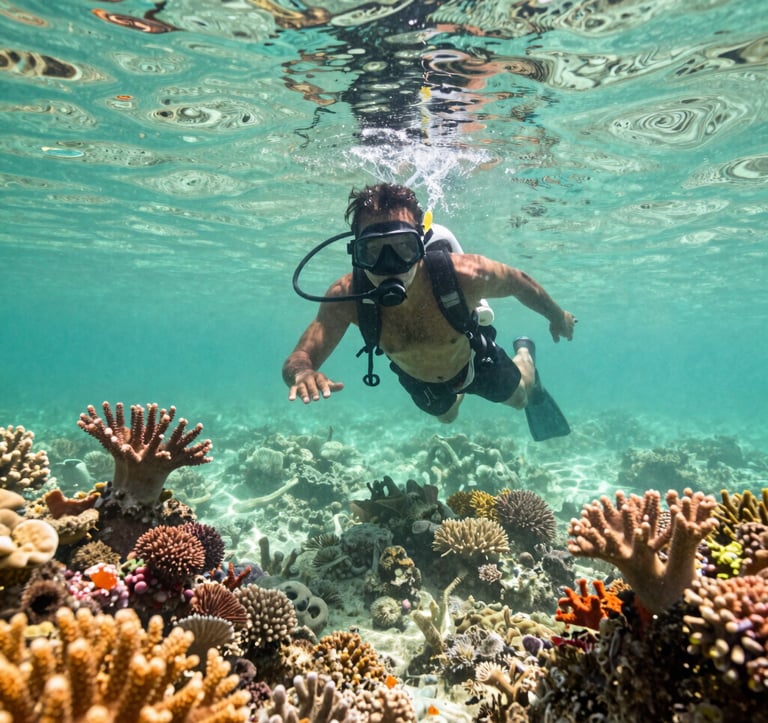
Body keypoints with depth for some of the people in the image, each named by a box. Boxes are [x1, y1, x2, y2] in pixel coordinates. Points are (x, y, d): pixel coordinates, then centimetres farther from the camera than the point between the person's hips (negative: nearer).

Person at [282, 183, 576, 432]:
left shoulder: (463, 274, -43)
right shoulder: (346, 297, -40)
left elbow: (519, 282, -21)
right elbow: (297, 360, -38)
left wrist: (557, 316, -2)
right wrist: (302, 372, -65)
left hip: (472, 361, -1)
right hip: (418, 379, 2)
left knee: (520, 397, 29)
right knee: (446, 416, 34)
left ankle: (524, 351, 62)